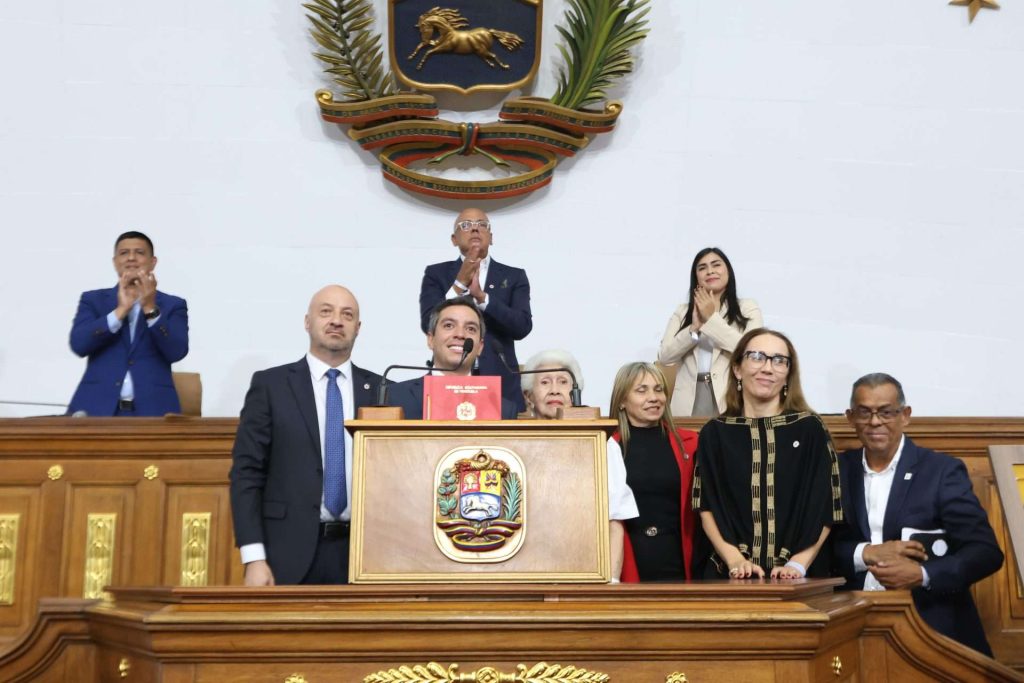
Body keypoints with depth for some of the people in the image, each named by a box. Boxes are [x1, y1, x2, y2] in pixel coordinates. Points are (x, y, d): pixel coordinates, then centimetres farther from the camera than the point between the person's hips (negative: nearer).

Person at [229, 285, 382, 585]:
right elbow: (246, 473, -1)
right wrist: (254, 559, -10)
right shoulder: (270, 384, 3)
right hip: (289, 553, -2)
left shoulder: (380, 390, 9)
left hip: (361, 553, 2)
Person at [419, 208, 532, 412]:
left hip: (500, 385, 1)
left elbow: (522, 327, -3)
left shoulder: (514, 277, 10)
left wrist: (481, 296, -14)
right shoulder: (436, 274, 9)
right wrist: (460, 283, -14)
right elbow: (429, 325, -4)